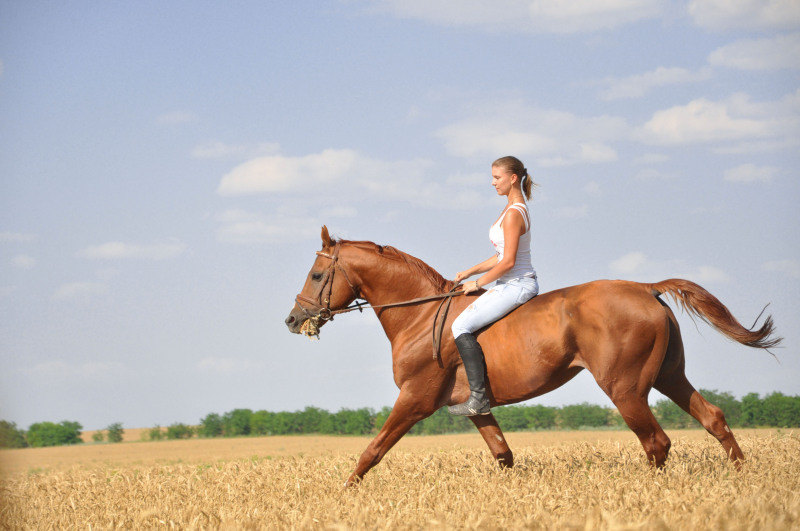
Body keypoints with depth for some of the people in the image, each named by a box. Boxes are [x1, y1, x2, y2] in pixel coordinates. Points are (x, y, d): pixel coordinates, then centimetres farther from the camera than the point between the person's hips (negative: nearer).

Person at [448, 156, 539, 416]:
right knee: (466, 322, 23)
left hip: (516, 285, -11)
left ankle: (478, 398, -22)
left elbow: (508, 261, -22)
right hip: (519, 284, 11)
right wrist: (470, 272, 15)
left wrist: (478, 283, -11)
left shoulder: (513, 214, -17)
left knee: (461, 325, -17)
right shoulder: (515, 209, 14)